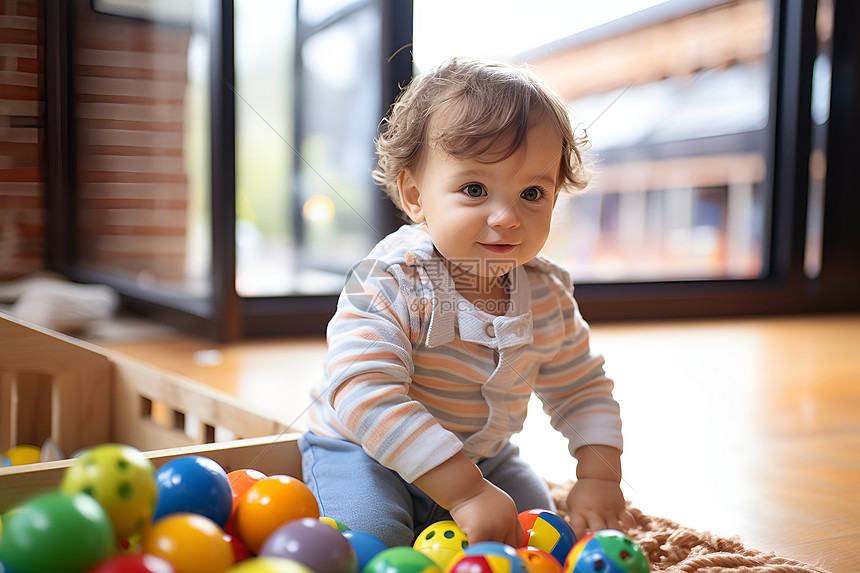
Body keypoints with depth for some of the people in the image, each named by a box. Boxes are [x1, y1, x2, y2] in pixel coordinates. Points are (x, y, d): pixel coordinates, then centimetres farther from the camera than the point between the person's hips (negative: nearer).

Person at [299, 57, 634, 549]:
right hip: (366, 452, -5)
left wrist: (600, 476, -12)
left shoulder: (548, 296, -10)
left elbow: (582, 387, 4)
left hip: (483, 454, 6)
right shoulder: (389, 286, -30)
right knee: (371, 540, -27)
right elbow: (366, 396, -40)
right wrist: (466, 491, -43)